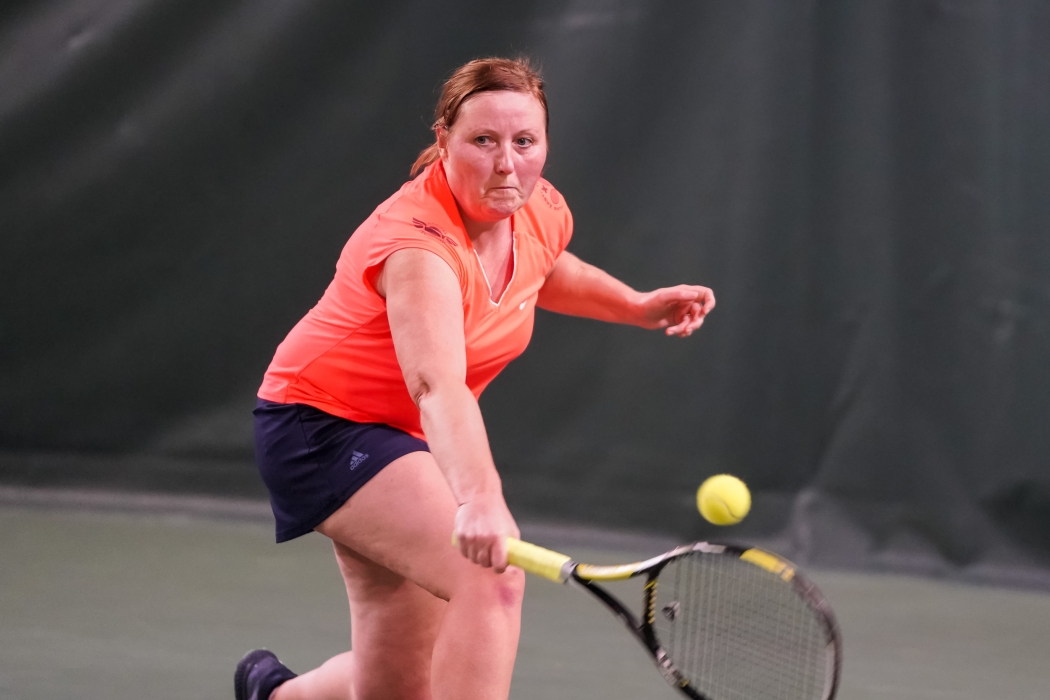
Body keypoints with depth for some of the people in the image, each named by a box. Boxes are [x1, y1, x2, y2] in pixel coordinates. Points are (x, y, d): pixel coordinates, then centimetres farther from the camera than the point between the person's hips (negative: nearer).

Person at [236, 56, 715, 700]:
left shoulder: (542, 213, -7)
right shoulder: (417, 242, -32)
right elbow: (436, 385, -50)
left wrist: (637, 305, 6)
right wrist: (478, 497, -66)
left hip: (402, 434, 8)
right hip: (321, 426, -8)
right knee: (492, 575, -32)